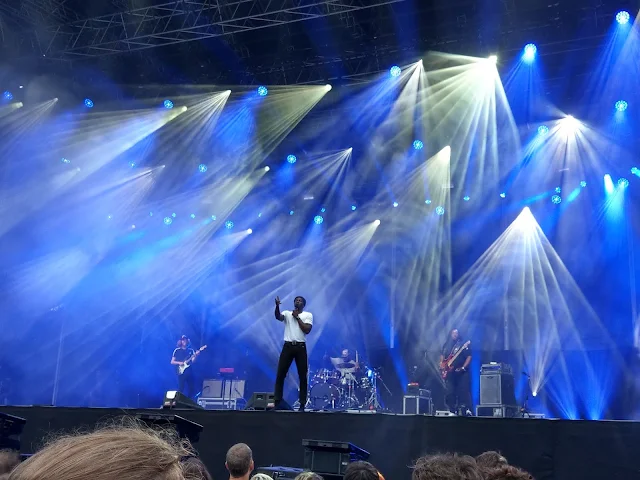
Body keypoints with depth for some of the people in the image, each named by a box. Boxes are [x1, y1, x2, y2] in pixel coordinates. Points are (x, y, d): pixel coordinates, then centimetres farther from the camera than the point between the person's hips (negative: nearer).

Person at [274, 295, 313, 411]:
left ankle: (302, 404, 8)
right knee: (280, 374, -3)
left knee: (303, 376, 1)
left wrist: (297, 317, -6)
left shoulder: (308, 315, 7)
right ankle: (277, 402, 1)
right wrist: (277, 306, -31)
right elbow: (278, 317, -13)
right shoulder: (287, 313, 10)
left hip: (301, 347, -1)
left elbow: (307, 330, -7)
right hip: (288, 346, 1)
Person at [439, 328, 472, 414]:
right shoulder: (446, 345, 15)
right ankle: (452, 410, 11)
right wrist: (441, 362, 4)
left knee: (463, 391, -7)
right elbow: (442, 355, 24)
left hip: (461, 372, -4)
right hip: (449, 372, 4)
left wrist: (463, 367, -15)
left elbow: (469, 357, -6)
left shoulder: (463, 344, 0)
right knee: (449, 392, 3)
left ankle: (463, 410, -5)